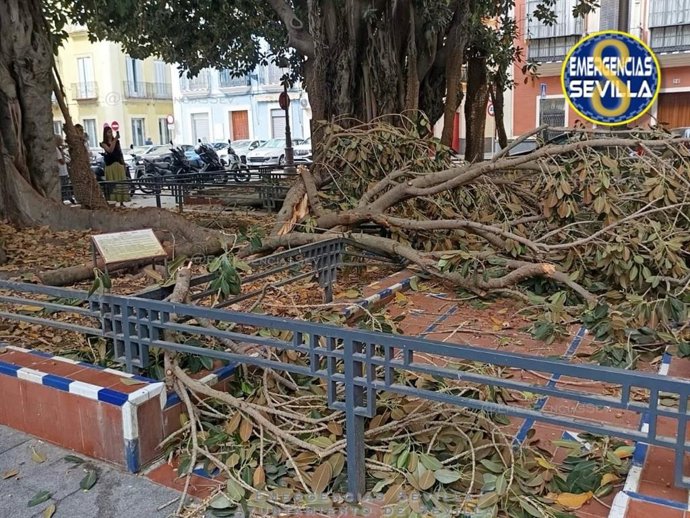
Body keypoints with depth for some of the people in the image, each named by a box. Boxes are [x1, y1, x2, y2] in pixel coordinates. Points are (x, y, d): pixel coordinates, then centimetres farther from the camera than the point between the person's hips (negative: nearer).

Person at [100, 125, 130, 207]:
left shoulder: (117, 141, 13)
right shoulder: (104, 143, 1)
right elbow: (110, 150, -17)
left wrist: (123, 162, 13)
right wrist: (115, 140, -21)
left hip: (119, 164, 3)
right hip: (110, 166, -3)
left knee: (121, 183, 1)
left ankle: (122, 202, 6)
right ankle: (112, 202, -5)